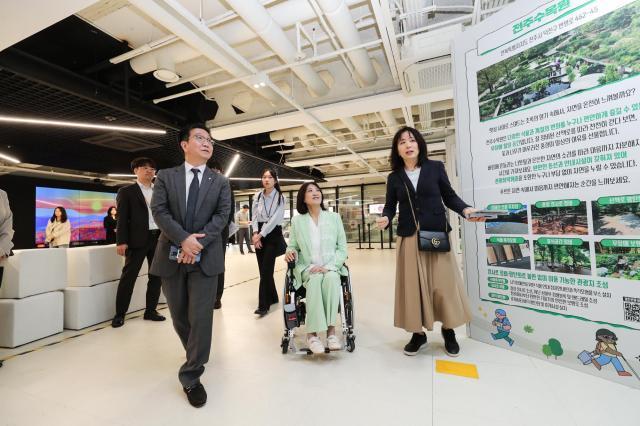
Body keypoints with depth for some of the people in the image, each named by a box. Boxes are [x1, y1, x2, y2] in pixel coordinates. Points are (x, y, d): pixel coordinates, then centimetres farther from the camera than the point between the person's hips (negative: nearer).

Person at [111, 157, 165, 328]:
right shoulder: (126, 191, 4)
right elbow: (122, 217, -2)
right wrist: (121, 241, -11)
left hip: (159, 238, 4)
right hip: (138, 239, -4)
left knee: (156, 276, 9)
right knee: (128, 276, 2)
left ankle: (150, 310, 22)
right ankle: (119, 314, 15)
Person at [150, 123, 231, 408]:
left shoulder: (220, 182, 7)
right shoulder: (165, 177, 7)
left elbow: (222, 215, -4)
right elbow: (159, 211, -4)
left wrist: (199, 243, -16)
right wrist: (184, 239, -18)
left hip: (206, 257, -1)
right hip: (172, 255, 1)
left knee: (201, 318, -2)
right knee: (179, 316, 15)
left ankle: (191, 377, 14)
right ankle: (196, 356, 40)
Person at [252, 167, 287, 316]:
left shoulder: (280, 198, -6)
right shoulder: (257, 196, 6)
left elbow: (274, 219, -13)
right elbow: (254, 217, 6)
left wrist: (261, 235, -15)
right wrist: (255, 234, -9)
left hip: (273, 234, -4)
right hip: (259, 234, 5)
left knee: (266, 270, -9)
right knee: (263, 269, 8)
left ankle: (263, 305, -2)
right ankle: (272, 297, 27)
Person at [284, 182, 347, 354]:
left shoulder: (334, 217, 5)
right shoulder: (297, 220, 5)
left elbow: (342, 248, 2)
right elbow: (292, 247, 12)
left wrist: (327, 267, -13)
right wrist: (290, 252, -13)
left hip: (331, 268, 1)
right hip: (307, 269, 0)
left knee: (331, 278, -33)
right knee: (315, 280, -33)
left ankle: (330, 329, -26)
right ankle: (312, 333, -26)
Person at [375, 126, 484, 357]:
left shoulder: (436, 167, 4)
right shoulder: (394, 177, 7)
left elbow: (450, 196, 6)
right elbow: (390, 205, 6)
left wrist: (465, 210, -11)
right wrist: (385, 218, -14)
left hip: (437, 235, 0)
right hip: (409, 238, 1)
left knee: (444, 283, 5)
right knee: (413, 285, 5)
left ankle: (448, 331, 26)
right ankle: (418, 333, 19)